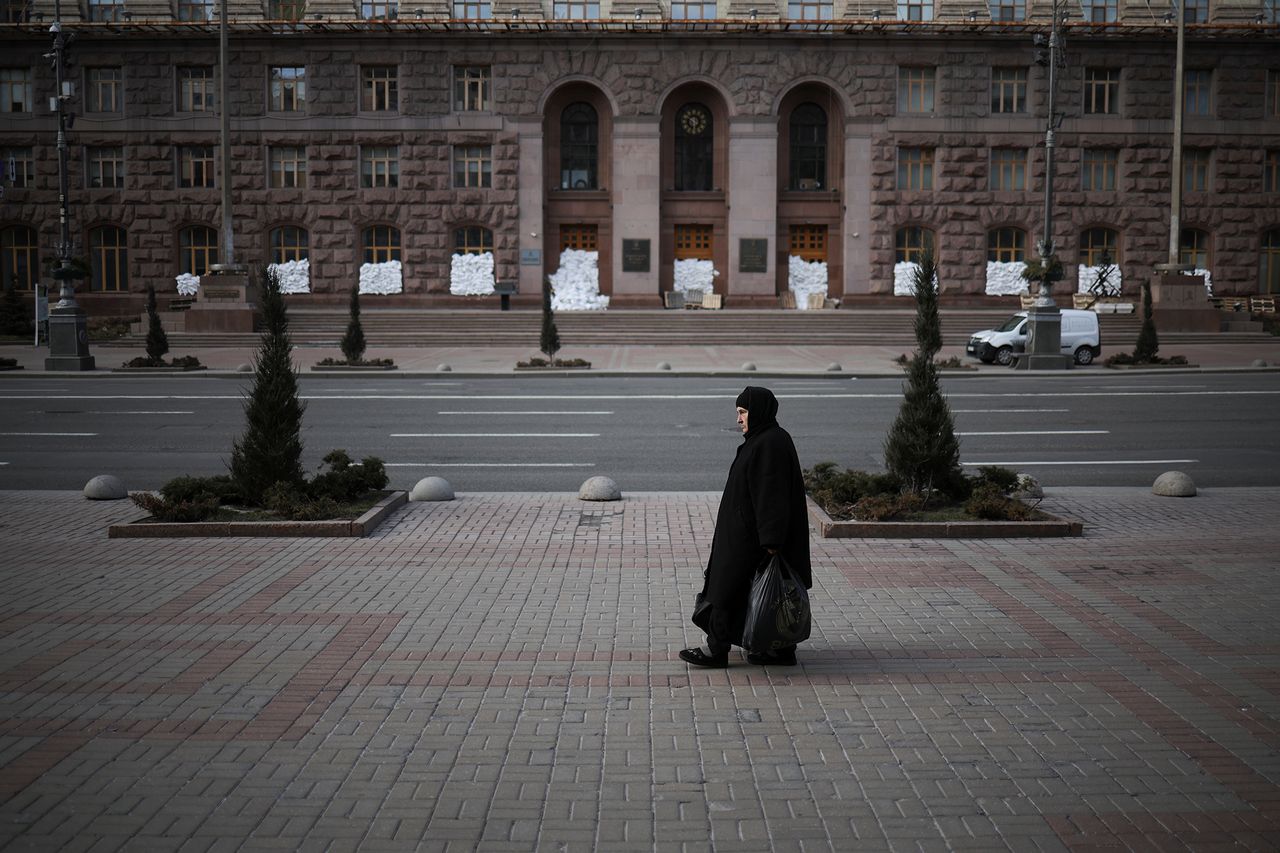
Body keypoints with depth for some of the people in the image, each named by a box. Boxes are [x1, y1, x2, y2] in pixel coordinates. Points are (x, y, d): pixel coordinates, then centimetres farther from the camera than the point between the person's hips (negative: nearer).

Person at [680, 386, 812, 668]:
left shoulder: (770, 444, -20)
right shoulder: (765, 440, 12)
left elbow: (772, 494, -24)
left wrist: (770, 542, -25)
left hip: (750, 537, -10)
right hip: (752, 534, 10)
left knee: (728, 588, -1)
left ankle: (717, 650, 7)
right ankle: (781, 650, 18)